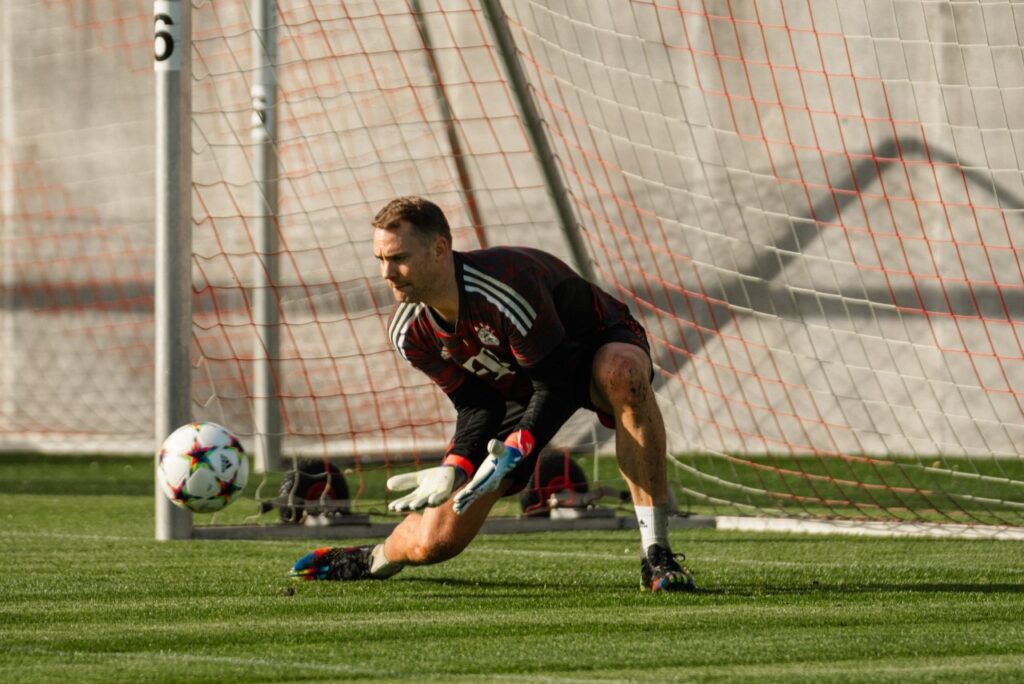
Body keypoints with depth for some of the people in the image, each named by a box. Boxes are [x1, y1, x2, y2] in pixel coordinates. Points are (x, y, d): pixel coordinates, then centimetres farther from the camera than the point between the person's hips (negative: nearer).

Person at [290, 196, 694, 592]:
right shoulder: (409, 332, -17)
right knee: (434, 542, -5)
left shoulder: (509, 286, -38)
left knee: (621, 373, -45)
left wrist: (512, 454, -44)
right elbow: (476, 406, -8)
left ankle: (656, 556, -41)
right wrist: (454, 469, -26)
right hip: (511, 388, 5)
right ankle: (374, 561, 35)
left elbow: (555, 383, -31)